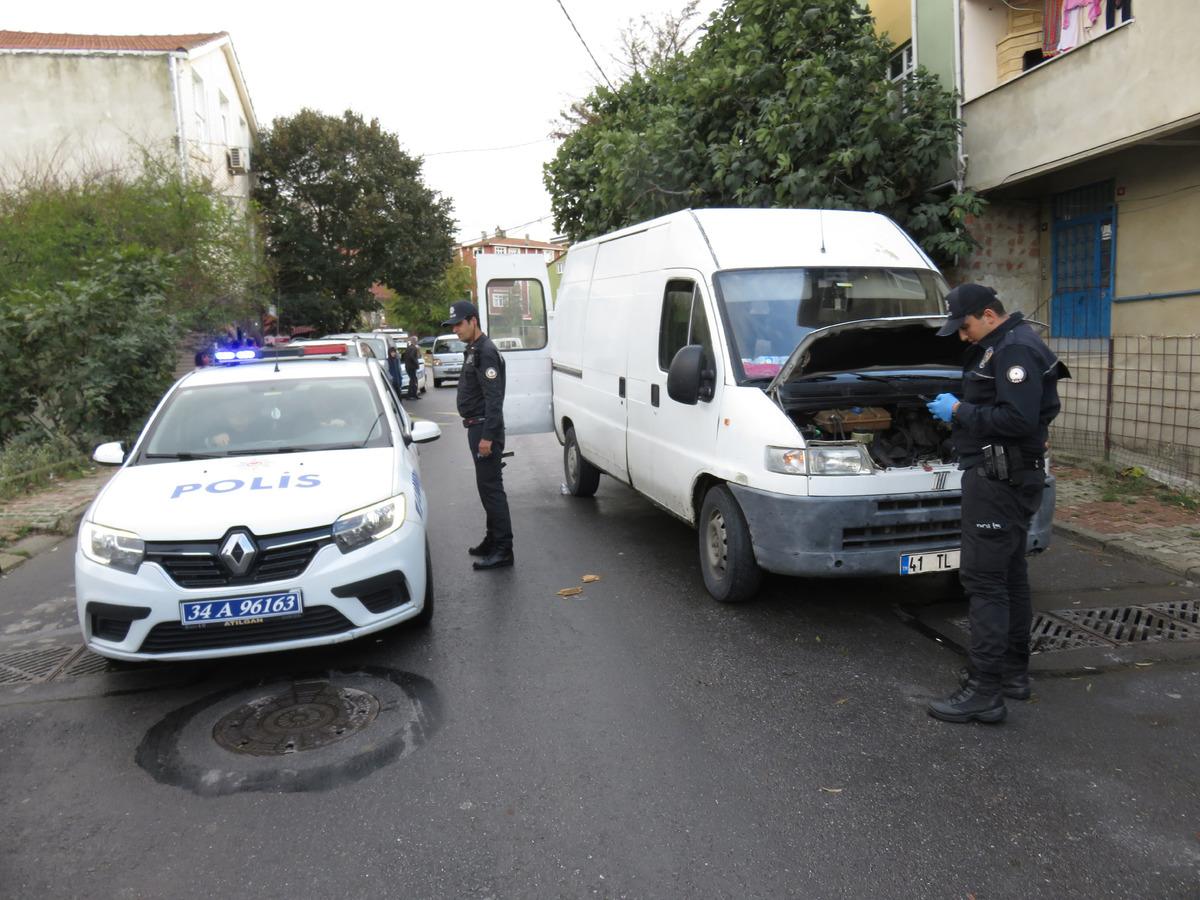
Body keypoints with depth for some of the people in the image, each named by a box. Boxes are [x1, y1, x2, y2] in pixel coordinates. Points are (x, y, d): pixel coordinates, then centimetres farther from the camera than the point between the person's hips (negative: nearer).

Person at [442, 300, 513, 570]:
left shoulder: (486, 351, -15)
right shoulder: (472, 350, 16)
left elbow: (494, 398, -22)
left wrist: (487, 436, -25)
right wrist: (480, 432, 18)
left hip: (486, 429, -10)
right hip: (477, 427, 10)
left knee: (491, 487, -9)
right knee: (487, 486, 16)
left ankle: (503, 549, -6)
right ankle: (493, 539, 27)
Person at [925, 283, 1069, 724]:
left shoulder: (1016, 350, -17)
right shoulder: (1001, 347, 17)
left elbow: (1017, 420, -26)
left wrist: (959, 413, -17)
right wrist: (961, 410, 9)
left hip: (999, 480, -11)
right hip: (1006, 477, 11)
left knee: (984, 579, -9)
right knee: (1009, 575, 17)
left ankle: (985, 692, -5)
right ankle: (1014, 672, 28)